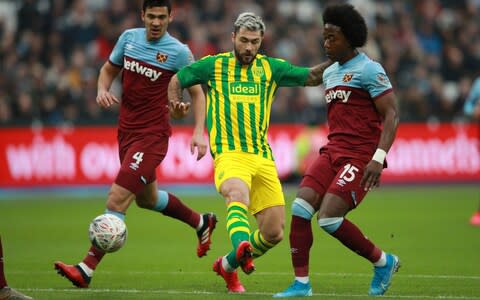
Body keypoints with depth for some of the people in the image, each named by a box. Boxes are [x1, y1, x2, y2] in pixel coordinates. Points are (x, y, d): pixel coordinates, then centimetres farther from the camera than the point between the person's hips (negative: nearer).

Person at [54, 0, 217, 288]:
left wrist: (199, 132, -13)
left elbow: (197, 92, -2)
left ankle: (86, 269, -17)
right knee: (146, 198, 24)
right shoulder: (129, 38, 4)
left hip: (153, 134, -7)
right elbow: (109, 69, 18)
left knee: (118, 197, -17)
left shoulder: (178, 52, -10)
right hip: (127, 130, 7)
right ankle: (202, 223, 49)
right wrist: (102, 89, -4)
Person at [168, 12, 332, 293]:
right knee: (238, 194, -38)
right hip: (229, 152, -4)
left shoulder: (271, 68, 14)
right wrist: (176, 104, 3)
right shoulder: (214, 65, 9)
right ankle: (241, 246, -65)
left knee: (274, 233, 0)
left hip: (263, 157, 4)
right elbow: (177, 80, 20)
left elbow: (311, 77, 15)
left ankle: (228, 265, 25)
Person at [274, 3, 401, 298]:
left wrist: (379, 157, -23)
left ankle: (383, 261, 4)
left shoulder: (368, 70, -9)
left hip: (361, 156, -8)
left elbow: (392, 114, -14)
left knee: (329, 217, -17)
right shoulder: (330, 72, 17)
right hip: (333, 152, 8)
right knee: (301, 207, -9)